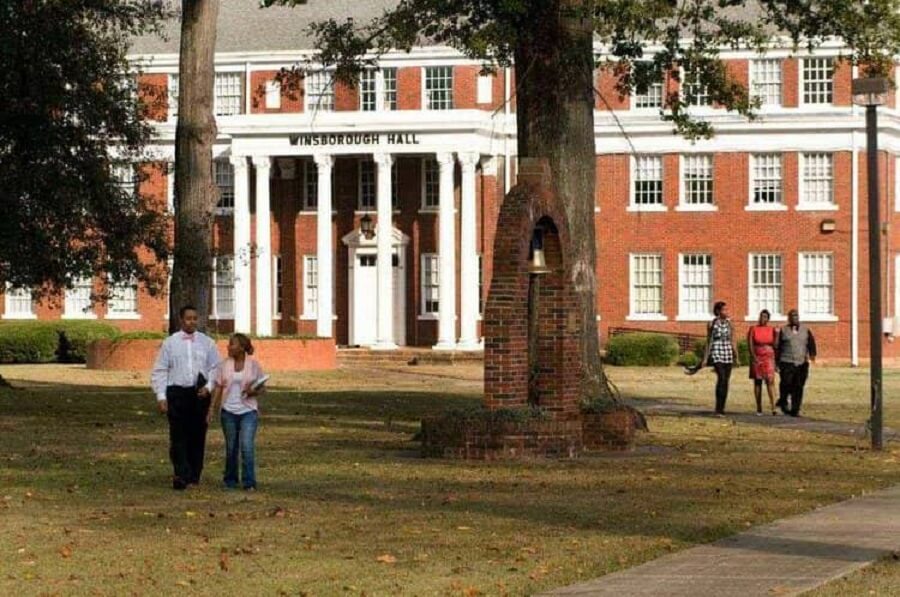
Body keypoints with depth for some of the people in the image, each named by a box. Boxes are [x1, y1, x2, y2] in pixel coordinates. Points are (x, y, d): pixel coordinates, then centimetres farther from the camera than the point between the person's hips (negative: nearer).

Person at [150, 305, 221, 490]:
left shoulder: (206, 342, 9)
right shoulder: (170, 343, 5)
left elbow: (215, 368, 10)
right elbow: (160, 371, 4)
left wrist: (208, 387, -7)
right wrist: (161, 396, -4)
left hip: (200, 394, 2)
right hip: (176, 392, -2)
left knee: (197, 435, 4)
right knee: (178, 435, -10)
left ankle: (194, 476, 12)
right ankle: (181, 475, -16)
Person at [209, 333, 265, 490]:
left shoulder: (254, 364, -2)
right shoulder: (225, 364, 3)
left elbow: (262, 388, 4)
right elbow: (218, 387, 5)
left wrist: (254, 392, -18)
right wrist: (212, 407, -2)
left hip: (248, 411, -2)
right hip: (229, 411, 3)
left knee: (247, 446, -14)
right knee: (231, 448, 8)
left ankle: (249, 483, -11)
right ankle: (230, 480, 22)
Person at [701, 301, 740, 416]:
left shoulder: (730, 324, 8)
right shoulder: (712, 324, -1)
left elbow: (733, 341, 11)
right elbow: (708, 342, 2)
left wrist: (736, 357, 8)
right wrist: (705, 358, 0)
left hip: (728, 355, 4)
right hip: (716, 354, -4)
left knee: (726, 381, 4)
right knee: (721, 378, -20)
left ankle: (722, 408, 11)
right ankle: (718, 408, -20)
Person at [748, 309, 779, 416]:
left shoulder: (771, 330, 5)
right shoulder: (753, 329, 3)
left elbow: (775, 345, 6)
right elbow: (750, 344, -3)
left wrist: (776, 335, -8)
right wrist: (753, 357, -12)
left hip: (769, 358, 0)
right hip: (756, 358, 0)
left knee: (770, 381, -13)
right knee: (757, 382, 3)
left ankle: (773, 407, -19)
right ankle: (759, 408, 9)